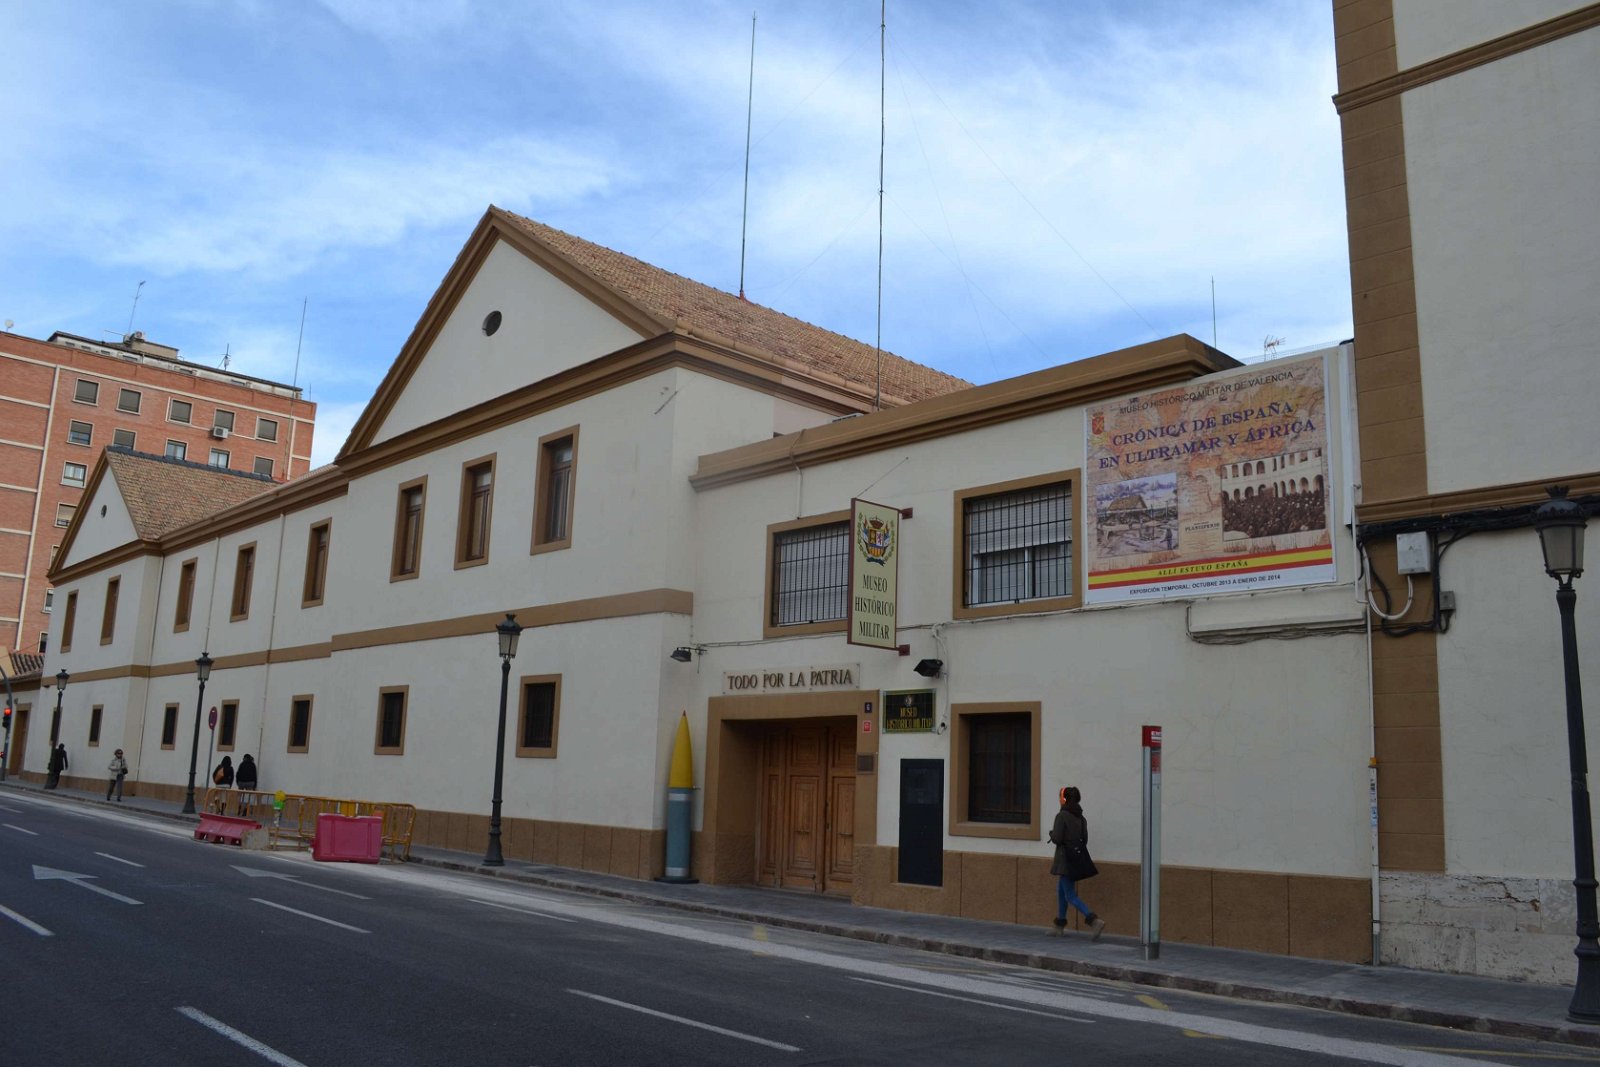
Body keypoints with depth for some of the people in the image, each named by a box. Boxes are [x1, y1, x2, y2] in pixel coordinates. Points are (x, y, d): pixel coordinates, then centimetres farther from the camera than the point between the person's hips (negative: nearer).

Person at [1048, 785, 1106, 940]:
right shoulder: (1081, 818, 9)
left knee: (1070, 896, -6)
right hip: (1078, 857, 8)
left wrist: (1051, 833, 3)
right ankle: (1059, 926, 26)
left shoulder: (1062, 816, -14)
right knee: (1061, 891, 20)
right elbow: (1084, 839, 12)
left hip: (1065, 859, -8)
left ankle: (1095, 920, -21)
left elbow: (1057, 839, -19)